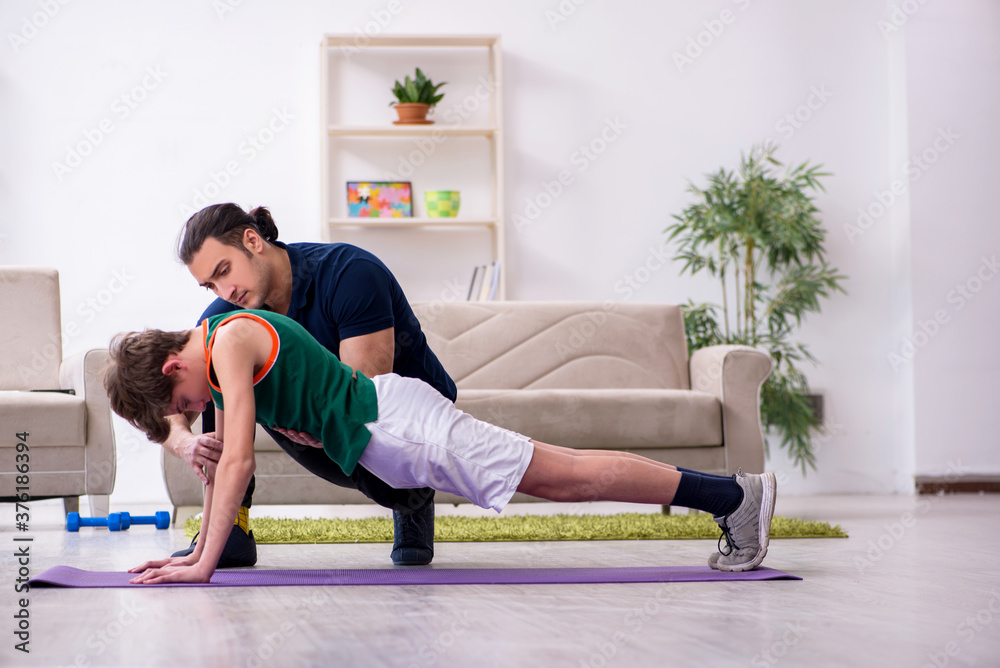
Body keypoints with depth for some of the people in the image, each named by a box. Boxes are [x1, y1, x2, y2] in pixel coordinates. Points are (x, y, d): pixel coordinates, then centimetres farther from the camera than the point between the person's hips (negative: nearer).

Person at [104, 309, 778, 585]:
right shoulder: (215, 352, 13)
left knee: (568, 475, -10)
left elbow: (240, 459, -23)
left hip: (397, 423, -9)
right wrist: (201, 544, 18)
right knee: (561, 476, 12)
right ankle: (728, 499, 17)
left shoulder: (230, 342, -16)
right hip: (386, 440, 9)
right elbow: (223, 457, 23)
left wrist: (205, 564, -23)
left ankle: (734, 493, -6)